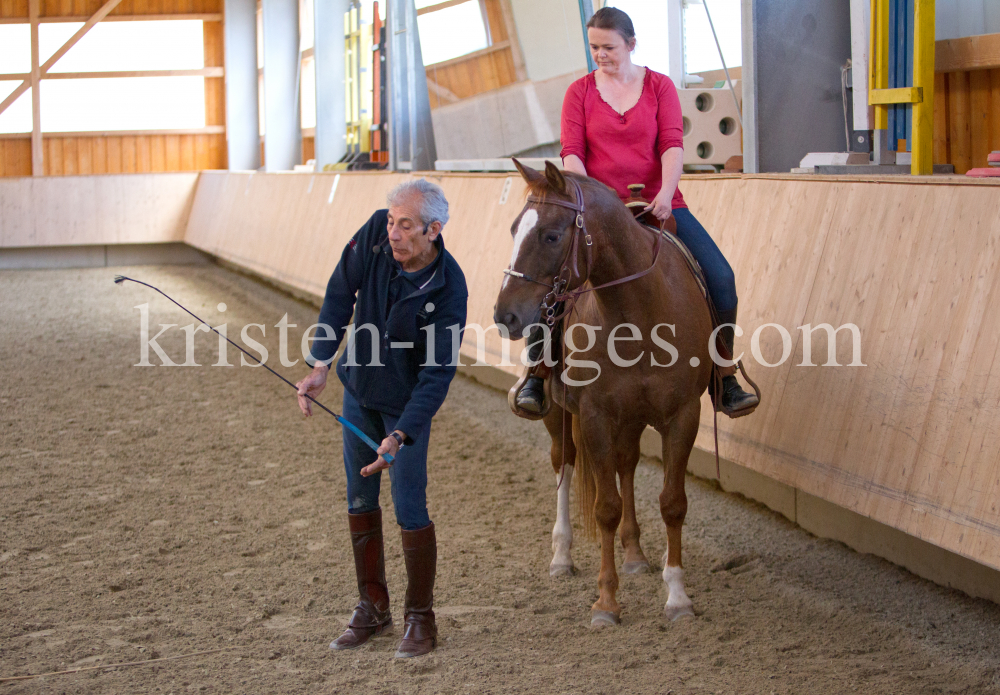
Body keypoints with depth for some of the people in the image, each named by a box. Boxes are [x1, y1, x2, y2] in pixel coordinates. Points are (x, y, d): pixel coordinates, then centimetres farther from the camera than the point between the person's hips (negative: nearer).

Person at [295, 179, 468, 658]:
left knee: (409, 510, -4)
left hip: (407, 402, -5)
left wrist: (400, 435, -37)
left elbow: (437, 373, -28)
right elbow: (340, 294, -8)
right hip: (359, 389, 5)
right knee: (360, 501, 13)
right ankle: (372, 609, 26)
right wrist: (320, 365, -16)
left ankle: (420, 618, 12)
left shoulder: (448, 289, -28)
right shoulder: (376, 233, -18)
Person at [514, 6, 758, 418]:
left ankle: (724, 379, -4)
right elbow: (572, 153, -3)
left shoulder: (660, 87, 6)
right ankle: (536, 373, -11)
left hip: (656, 204, 1)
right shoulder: (580, 92, 6)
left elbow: (672, 145, -5)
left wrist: (665, 193, -23)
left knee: (720, 278, -16)